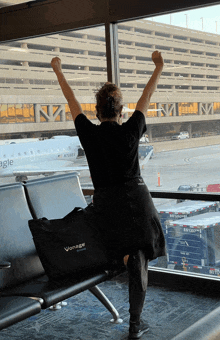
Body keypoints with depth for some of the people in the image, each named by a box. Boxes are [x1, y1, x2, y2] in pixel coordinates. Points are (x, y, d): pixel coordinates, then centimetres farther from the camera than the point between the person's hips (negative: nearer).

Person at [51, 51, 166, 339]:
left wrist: (58, 71, 21)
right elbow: (147, 97, 5)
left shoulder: (89, 133, -5)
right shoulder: (130, 132, -7)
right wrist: (159, 67, 19)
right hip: (135, 200, -1)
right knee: (138, 261, 4)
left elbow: (72, 101, 8)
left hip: (105, 204, 1)